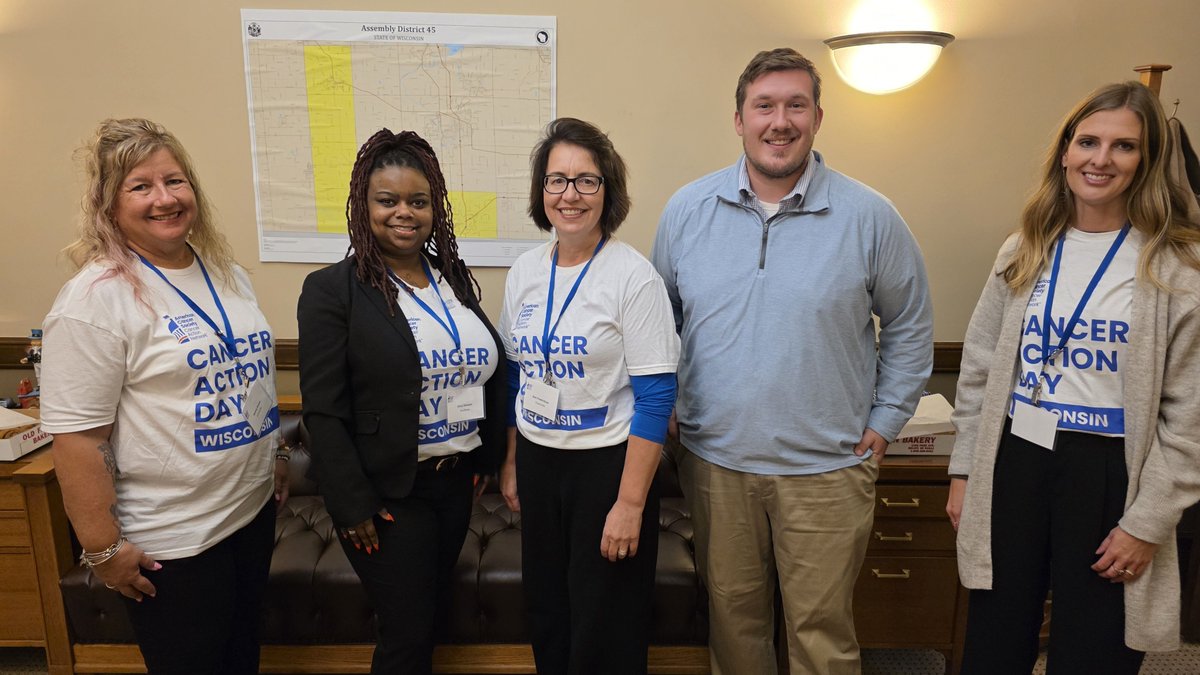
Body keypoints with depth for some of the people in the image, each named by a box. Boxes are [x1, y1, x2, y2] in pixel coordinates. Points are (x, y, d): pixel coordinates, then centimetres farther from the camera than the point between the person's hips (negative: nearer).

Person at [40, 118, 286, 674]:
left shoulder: (226, 273, 5)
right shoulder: (97, 298, -18)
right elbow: (76, 438, -19)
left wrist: (274, 457, 18)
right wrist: (103, 549, -16)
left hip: (254, 507, 7)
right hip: (170, 542, -6)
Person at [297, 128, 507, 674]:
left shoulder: (455, 276, 5)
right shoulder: (332, 290, -12)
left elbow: (486, 368, 12)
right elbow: (323, 413, -14)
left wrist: (487, 456, 10)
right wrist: (354, 507, -14)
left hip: (457, 480, 6)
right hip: (389, 493, -5)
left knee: (434, 614, 21)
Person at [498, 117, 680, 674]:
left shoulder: (633, 277, -15)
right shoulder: (524, 272, 3)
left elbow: (656, 397, -16)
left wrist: (631, 503, -17)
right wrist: (511, 462, 14)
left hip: (608, 462, -5)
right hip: (538, 461, 6)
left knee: (605, 629, 10)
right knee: (545, 613, 20)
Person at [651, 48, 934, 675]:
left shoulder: (869, 216, -5)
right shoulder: (686, 210, 0)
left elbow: (910, 326, 6)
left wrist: (885, 420, 2)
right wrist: (665, 410, 6)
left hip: (828, 466, -1)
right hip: (715, 459, 2)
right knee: (732, 620, 17)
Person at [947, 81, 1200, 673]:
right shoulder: (1025, 252, 6)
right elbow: (980, 367, 10)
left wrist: (1147, 523, -9)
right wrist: (964, 470, 8)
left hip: (1108, 476, -3)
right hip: (1013, 466, 3)